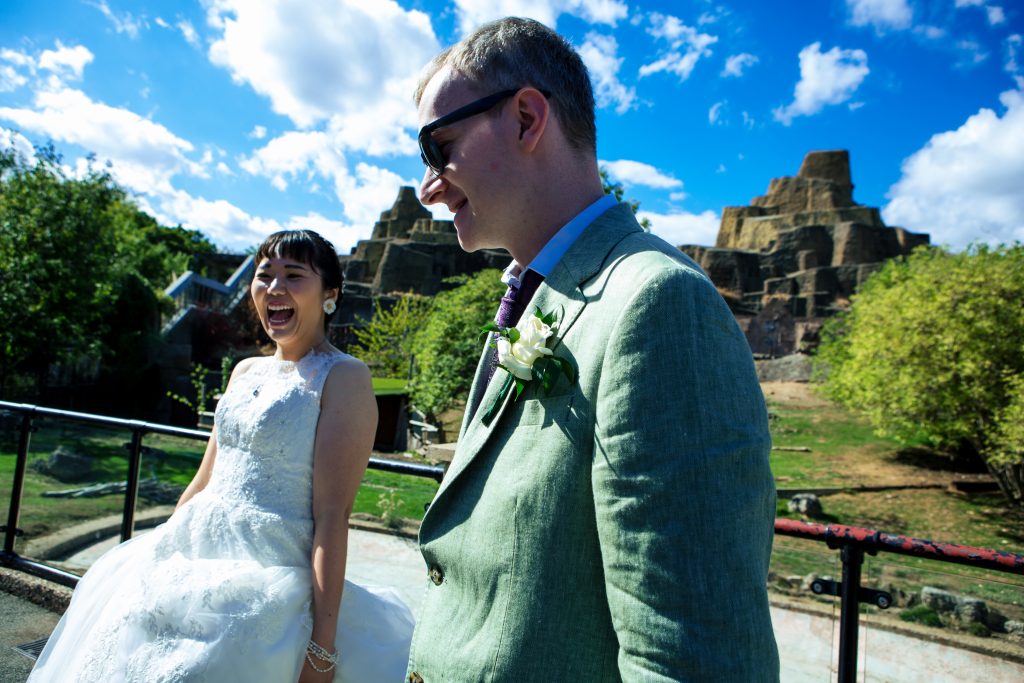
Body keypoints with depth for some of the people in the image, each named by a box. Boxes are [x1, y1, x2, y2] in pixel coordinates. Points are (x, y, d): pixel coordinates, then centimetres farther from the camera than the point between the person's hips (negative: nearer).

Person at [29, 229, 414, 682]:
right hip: (191, 570, 7)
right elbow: (203, 483, 16)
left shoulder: (343, 378, -12)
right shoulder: (246, 372, 11)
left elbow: (331, 516, -17)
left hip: (270, 589, -7)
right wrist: (156, 557, 18)